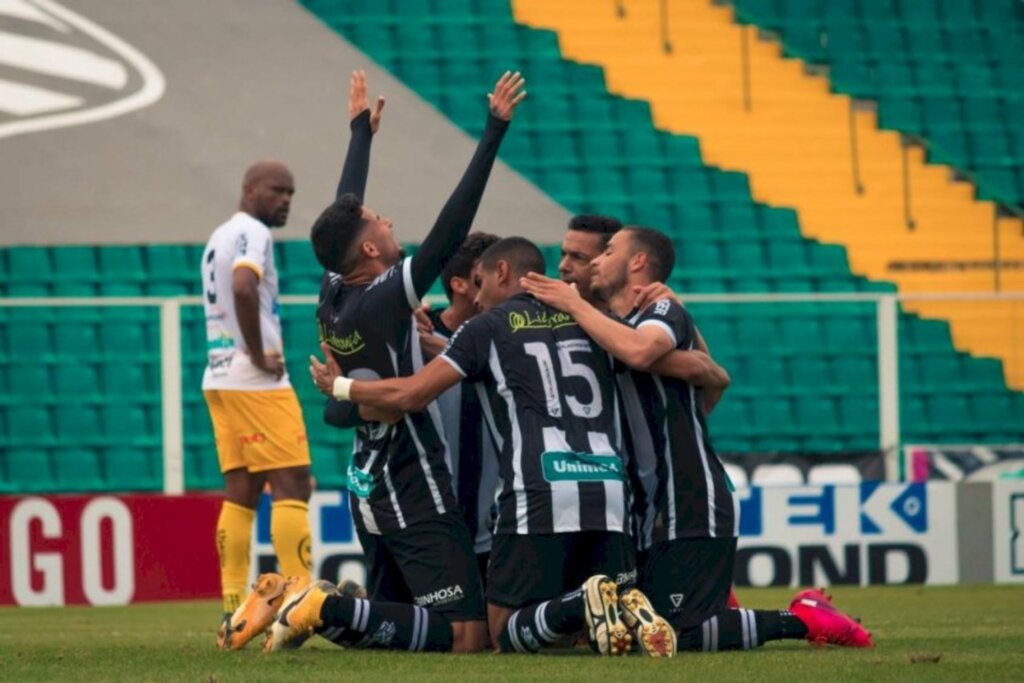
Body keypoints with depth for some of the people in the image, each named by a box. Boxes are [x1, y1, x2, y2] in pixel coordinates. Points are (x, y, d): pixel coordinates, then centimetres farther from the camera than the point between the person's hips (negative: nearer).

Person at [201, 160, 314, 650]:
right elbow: (243, 288, -26)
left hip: (219, 379, 9)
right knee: (291, 486, -8)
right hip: (256, 382, -9)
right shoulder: (252, 233, -9)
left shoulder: (219, 238, 20)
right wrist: (259, 355, -19)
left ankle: (234, 614, 4)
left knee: (240, 492, 7)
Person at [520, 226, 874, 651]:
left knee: (673, 636, -17)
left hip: (691, 514, -9)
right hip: (651, 515, 9)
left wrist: (575, 305, -20)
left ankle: (800, 619, -2)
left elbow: (638, 351, -30)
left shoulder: (663, 312, -7)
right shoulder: (618, 330, 19)